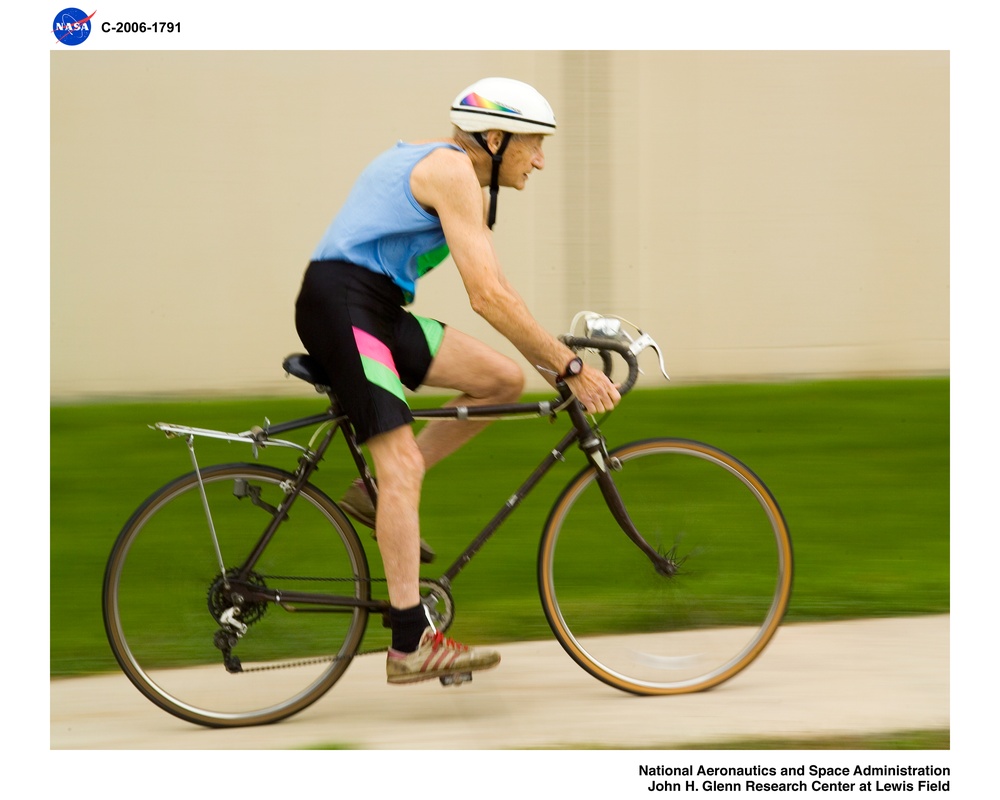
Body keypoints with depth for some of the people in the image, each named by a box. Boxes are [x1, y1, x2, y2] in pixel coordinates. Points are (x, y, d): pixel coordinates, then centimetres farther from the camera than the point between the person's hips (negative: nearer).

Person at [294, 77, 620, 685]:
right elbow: (488, 297, -21)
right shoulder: (452, 171, -14)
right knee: (403, 464, -16)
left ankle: (380, 495, 7)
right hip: (341, 306, -10)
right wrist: (570, 367, -18)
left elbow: (496, 288, 23)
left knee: (504, 380, 3)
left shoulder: (460, 179, 18)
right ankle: (411, 645, -17)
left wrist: (553, 355, 14)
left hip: (378, 313, 10)